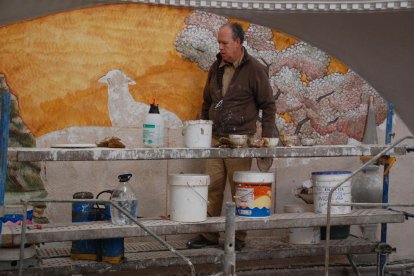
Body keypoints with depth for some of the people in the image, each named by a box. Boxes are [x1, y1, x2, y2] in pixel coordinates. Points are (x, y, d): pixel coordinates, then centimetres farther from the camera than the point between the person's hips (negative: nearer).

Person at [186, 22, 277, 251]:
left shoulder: (254, 69, -6)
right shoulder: (216, 67, 12)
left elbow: (268, 106, -3)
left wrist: (266, 138, -8)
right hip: (215, 138, 5)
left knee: (240, 191, 1)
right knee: (212, 188, 7)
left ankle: (239, 237, 11)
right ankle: (209, 235, 16)